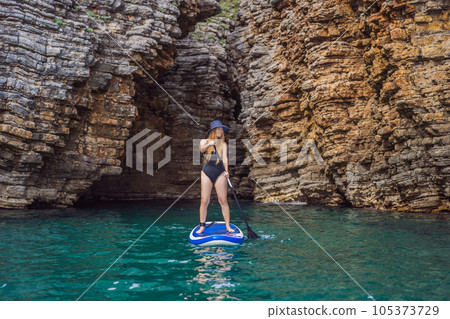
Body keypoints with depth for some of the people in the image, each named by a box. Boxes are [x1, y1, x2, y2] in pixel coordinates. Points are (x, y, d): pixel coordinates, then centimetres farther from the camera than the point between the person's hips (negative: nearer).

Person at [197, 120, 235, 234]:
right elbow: (201, 149, -13)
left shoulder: (223, 144, 10)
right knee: (204, 201, 0)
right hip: (207, 172, 0)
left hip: (220, 173, 0)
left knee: (223, 200, -2)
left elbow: (225, 158, -5)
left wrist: (226, 171, -20)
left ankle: (228, 226, 3)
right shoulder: (204, 141, 10)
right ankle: (202, 226, 9)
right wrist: (208, 144, -33)